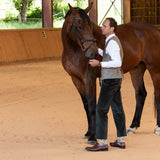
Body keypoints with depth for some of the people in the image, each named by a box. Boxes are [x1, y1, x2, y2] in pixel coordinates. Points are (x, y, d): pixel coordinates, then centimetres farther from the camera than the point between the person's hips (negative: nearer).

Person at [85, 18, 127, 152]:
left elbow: (117, 62, -25)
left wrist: (99, 64, -26)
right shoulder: (112, 40, 15)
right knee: (117, 109, 12)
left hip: (110, 80, -10)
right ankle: (121, 140, 17)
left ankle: (102, 142, -8)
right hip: (115, 80, 10)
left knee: (101, 110, -8)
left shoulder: (112, 42, -17)